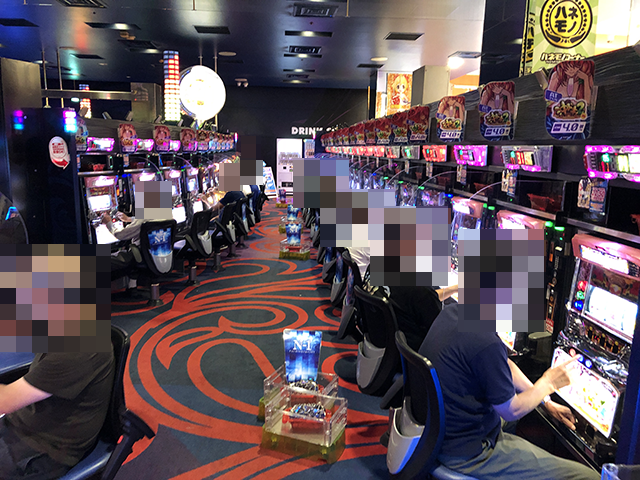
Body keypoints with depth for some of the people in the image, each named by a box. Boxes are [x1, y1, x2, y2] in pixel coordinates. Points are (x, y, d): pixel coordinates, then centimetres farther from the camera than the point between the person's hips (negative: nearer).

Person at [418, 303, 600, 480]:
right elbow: (511, 412, -14)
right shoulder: (485, 341, -30)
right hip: (467, 454, -9)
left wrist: (546, 402, 14)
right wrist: (549, 383, 2)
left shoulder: (452, 311, -2)